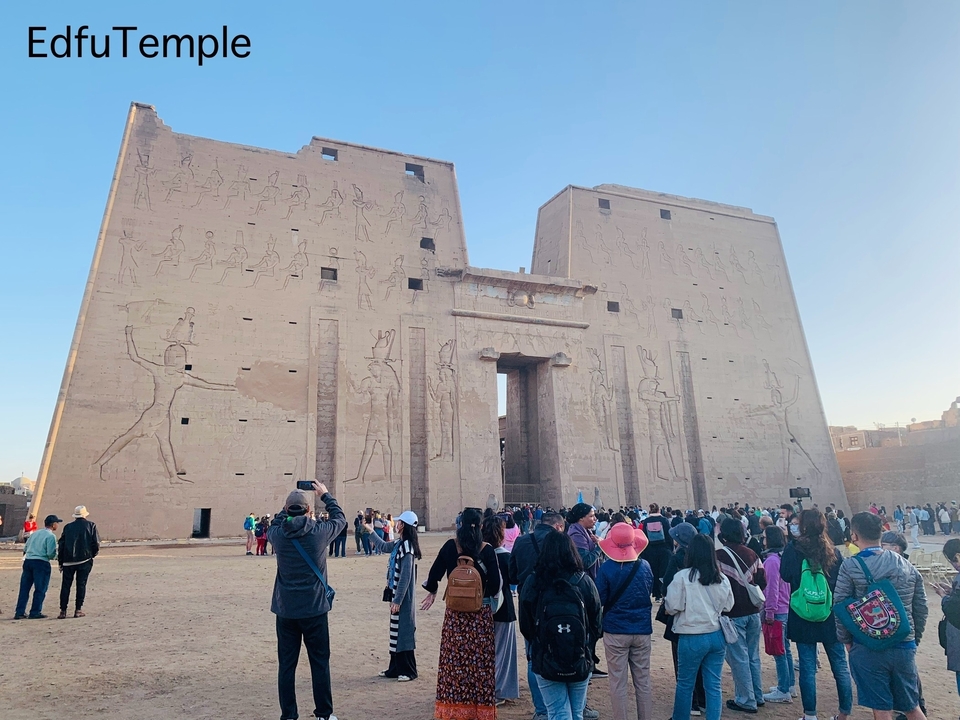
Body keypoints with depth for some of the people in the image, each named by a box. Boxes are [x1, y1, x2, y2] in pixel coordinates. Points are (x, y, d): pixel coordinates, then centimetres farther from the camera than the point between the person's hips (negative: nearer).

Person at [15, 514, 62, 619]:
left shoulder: (35, 533, 14)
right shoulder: (51, 536, -8)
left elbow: (25, 548, 16)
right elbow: (51, 554, -14)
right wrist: (55, 555, 6)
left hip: (27, 561, 7)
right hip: (41, 563, -7)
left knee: (24, 588, 11)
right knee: (40, 589, 3)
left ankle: (19, 612, 13)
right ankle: (35, 612, 5)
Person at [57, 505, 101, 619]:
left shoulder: (67, 527, 10)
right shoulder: (91, 526, 4)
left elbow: (61, 545, 7)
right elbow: (96, 544, -2)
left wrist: (60, 562, 12)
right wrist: (91, 555, 16)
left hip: (68, 560, 2)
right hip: (84, 560, -2)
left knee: (66, 585, 8)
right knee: (81, 584, 4)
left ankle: (63, 611, 8)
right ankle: (78, 610, 3)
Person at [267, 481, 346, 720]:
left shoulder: (277, 535, -9)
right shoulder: (319, 532, -14)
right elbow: (340, 519, 7)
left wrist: (288, 507, 17)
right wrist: (325, 495, 16)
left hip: (285, 610, 2)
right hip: (314, 609, -2)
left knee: (286, 664, 12)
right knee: (320, 663, 11)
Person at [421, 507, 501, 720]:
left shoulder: (450, 546, -5)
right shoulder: (487, 549, -8)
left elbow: (434, 574, -3)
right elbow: (495, 583, -8)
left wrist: (432, 592, 16)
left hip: (455, 612, 1)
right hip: (482, 612, -1)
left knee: (455, 659, 10)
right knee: (480, 659, 8)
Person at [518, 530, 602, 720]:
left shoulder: (533, 582, -10)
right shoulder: (584, 581, -8)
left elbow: (525, 625, -1)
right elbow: (597, 621, 0)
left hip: (545, 660, -2)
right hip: (580, 660, 2)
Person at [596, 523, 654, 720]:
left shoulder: (607, 568, -16)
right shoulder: (645, 566, -6)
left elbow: (600, 600, -8)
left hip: (616, 631, -3)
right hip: (642, 630, 3)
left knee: (618, 683, 7)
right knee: (643, 681, 15)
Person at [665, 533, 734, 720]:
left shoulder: (682, 576, -16)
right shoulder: (722, 578, 0)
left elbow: (672, 607, -13)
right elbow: (728, 606, 13)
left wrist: (666, 604, 8)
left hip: (692, 637, -4)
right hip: (717, 635, 4)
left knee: (685, 683, 14)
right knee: (713, 685, 12)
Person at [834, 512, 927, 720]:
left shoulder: (850, 566, -11)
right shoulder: (907, 566, 2)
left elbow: (840, 608, -10)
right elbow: (921, 608, 7)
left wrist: (846, 640, 5)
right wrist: (914, 637, 21)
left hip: (868, 648, -4)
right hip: (905, 648, 4)